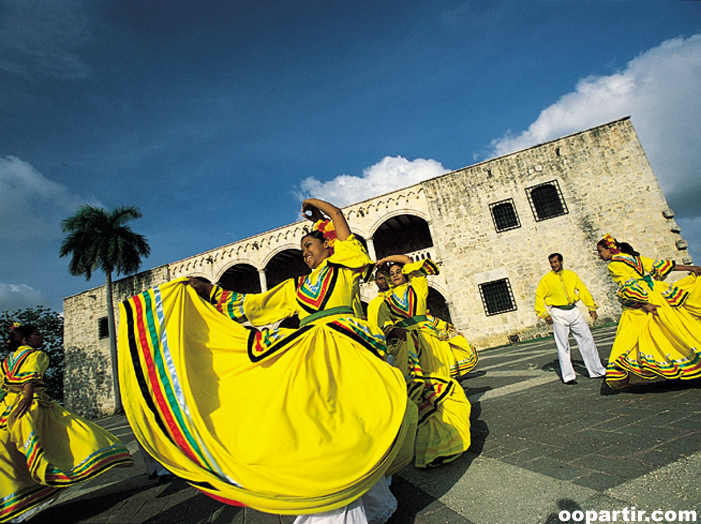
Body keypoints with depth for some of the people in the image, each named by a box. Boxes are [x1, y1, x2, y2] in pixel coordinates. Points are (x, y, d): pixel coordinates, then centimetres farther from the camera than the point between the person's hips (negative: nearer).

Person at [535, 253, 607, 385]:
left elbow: (583, 290, 12)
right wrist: (545, 314, -8)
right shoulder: (546, 279, -3)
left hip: (574, 311, 4)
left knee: (587, 339, 8)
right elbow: (539, 297, -2)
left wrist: (591, 308, 7)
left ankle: (597, 370, 24)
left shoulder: (571, 275, 8)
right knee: (563, 346, -1)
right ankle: (568, 376, 9)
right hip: (558, 314, -4)